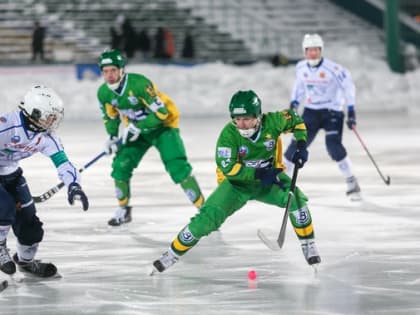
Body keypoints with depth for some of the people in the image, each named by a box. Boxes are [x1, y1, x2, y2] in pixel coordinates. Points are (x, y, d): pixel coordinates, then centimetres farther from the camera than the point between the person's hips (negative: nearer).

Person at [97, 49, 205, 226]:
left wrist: (137, 128, -30)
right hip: (136, 130, 6)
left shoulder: (139, 84, -31)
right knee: (121, 165, -7)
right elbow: (110, 117, 9)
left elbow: (161, 113, -29)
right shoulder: (104, 93, -10)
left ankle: (203, 207, -17)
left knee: (177, 166, -21)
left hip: (163, 125, -6)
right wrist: (112, 137, -6)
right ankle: (124, 210, 14)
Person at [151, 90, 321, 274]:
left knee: (295, 197, -27)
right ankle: (173, 254, 0)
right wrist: (259, 174, -36)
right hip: (237, 183, -1)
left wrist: (301, 146, -13)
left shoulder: (272, 122, -19)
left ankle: (308, 245, -10)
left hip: (269, 179, 2)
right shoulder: (229, 134, -25)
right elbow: (227, 168, -28)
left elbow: (295, 119, 1)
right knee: (208, 217, -17)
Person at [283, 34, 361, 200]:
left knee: (334, 146, -21)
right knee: (297, 144, -2)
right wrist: (294, 103, 9)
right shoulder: (301, 68, -1)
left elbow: (348, 86, -13)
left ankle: (351, 183, -10)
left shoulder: (332, 69, -18)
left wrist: (351, 111, -16)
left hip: (332, 111, -4)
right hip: (311, 111, 4)